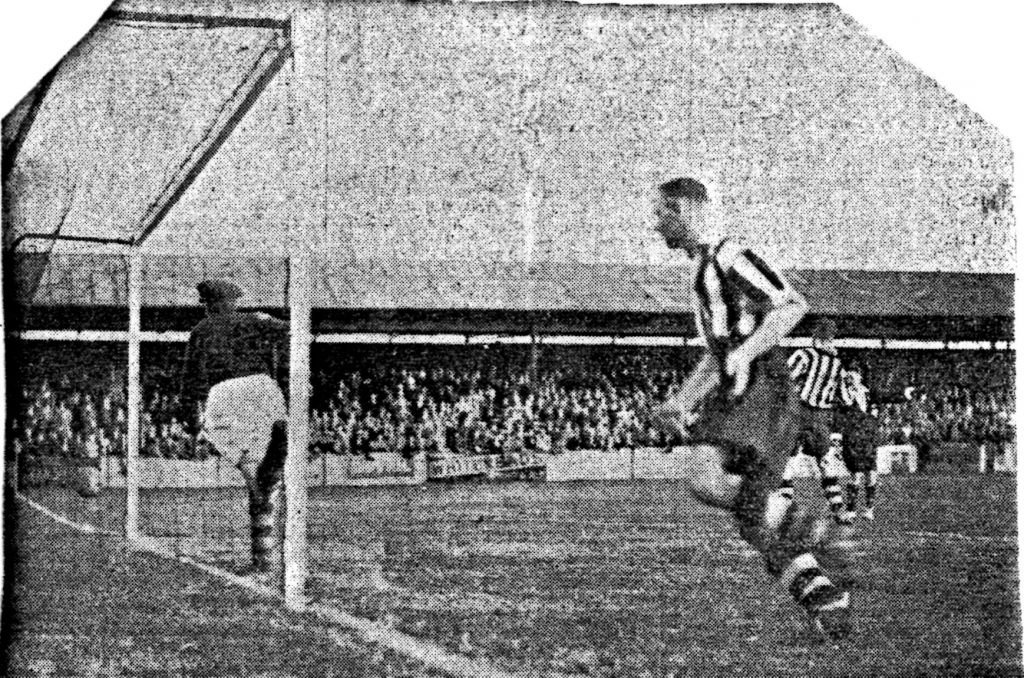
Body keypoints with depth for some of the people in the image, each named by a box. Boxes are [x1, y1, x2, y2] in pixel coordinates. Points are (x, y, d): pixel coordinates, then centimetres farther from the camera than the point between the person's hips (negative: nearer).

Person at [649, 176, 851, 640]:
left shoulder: (728, 257, -6)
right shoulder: (704, 270, 25)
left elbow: (792, 305, -16)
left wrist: (745, 354, -22)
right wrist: (682, 401, 25)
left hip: (760, 389, -10)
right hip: (737, 394, 10)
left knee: (704, 479, -26)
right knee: (751, 520, 2)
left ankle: (792, 521, -16)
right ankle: (823, 597, 0)